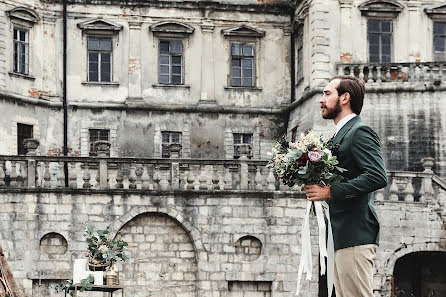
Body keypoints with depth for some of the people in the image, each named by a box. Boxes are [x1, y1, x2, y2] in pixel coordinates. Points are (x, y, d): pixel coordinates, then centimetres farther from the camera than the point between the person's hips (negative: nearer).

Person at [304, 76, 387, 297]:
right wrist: (317, 186, 7)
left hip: (355, 235, -10)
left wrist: (330, 192, -20)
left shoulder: (360, 132, -9)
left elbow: (378, 177, -21)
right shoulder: (341, 134, 21)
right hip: (341, 236, 10)